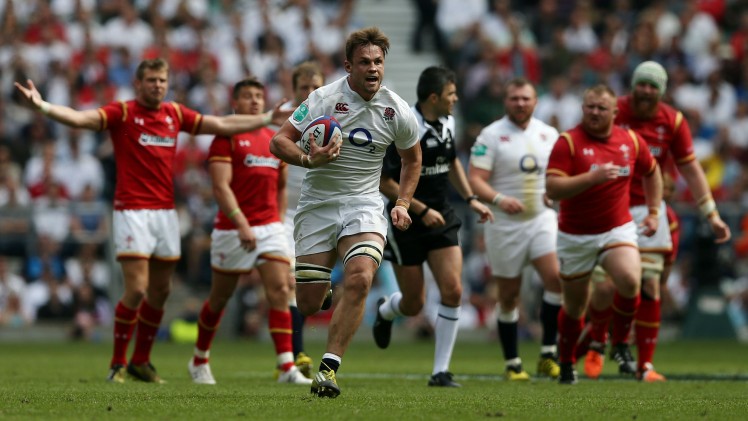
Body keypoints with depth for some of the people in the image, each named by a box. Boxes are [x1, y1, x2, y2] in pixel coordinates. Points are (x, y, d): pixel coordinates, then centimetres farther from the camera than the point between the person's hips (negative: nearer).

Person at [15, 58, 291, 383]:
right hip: (132, 211, -6)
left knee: (160, 290, 9)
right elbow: (80, 118, -18)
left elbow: (222, 125, 18)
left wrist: (268, 119, 20)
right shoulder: (122, 113, -5)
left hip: (166, 211, 6)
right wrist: (43, 106, -34)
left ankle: (141, 361, 23)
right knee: (136, 289, -12)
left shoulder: (175, 114, 10)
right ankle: (118, 363, 0)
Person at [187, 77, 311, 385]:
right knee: (220, 297, 8)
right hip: (232, 229, -4)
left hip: (270, 227, 4)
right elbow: (221, 187, -16)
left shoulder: (275, 140, 12)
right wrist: (242, 224, -25)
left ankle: (287, 368, -17)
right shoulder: (226, 138, -6)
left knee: (280, 290, -11)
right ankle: (200, 360, 29)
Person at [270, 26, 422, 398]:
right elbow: (279, 142, -11)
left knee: (360, 279, -26)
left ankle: (329, 368, -22)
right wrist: (309, 159, -30)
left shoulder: (397, 111, 0)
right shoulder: (324, 99, -10)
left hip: (364, 206, 1)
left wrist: (403, 204, 7)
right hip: (317, 205, -1)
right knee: (308, 303, -5)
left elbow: (412, 159, 18)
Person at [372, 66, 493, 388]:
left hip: (441, 219, 6)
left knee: (453, 291, -11)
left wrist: (470, 199, 13)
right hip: (406, 225, -6)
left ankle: (441, 371, -3)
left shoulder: (447, 123, 3)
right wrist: (421, 210, -20)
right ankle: (384, 311, 43)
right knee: (413, 304, 4)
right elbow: (383, 182, -19)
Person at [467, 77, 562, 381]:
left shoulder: (548, 134, 7)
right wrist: (498, 199, -29)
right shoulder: (491, 136, -6)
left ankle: (548, 353, -7)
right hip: (505, 226, -2)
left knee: (556, 278, -18)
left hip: (541, 218, 3)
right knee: (509, 296, 4)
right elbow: (475, 180, -11)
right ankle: (512, 363, 16)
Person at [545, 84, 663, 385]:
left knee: (630, 281, -25)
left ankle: (621, 343, -1)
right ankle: (567, 363, 32)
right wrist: (592, 177, -31)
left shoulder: (630, 140, 1)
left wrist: (653, 211, 13)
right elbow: (552, 189, -22)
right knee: (574, 306, 8)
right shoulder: (568, 143, -12)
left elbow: (651, 172, 20)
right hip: (575, 236, -2)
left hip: (617, 229, 2)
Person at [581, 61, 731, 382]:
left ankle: (645, 365, 4)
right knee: (604, 287, -9)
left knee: (650, 287, -4)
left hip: (648, 211, 2)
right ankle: (597, 344, 21)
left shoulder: (673, 121, 0)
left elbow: (690, 169, 7)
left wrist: (712, 214, 4)